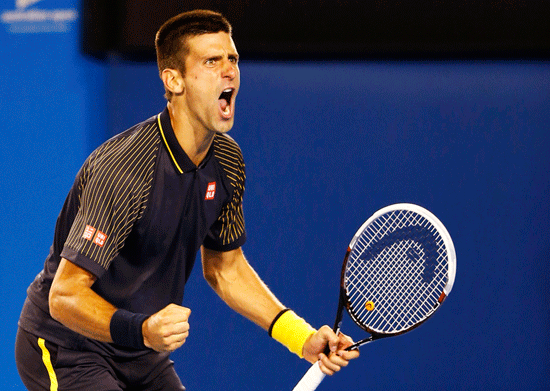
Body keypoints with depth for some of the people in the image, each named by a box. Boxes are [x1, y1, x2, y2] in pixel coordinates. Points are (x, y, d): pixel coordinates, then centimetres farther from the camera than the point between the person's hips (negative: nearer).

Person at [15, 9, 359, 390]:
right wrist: (142, 330, -44)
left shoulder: (227, 159, -3)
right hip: (66, 350, -7)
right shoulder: (123, 169, -28)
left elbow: (224, 266, 11)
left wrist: (302, 337, 2)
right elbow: (64, 295, -28)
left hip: (143, 357, 8)